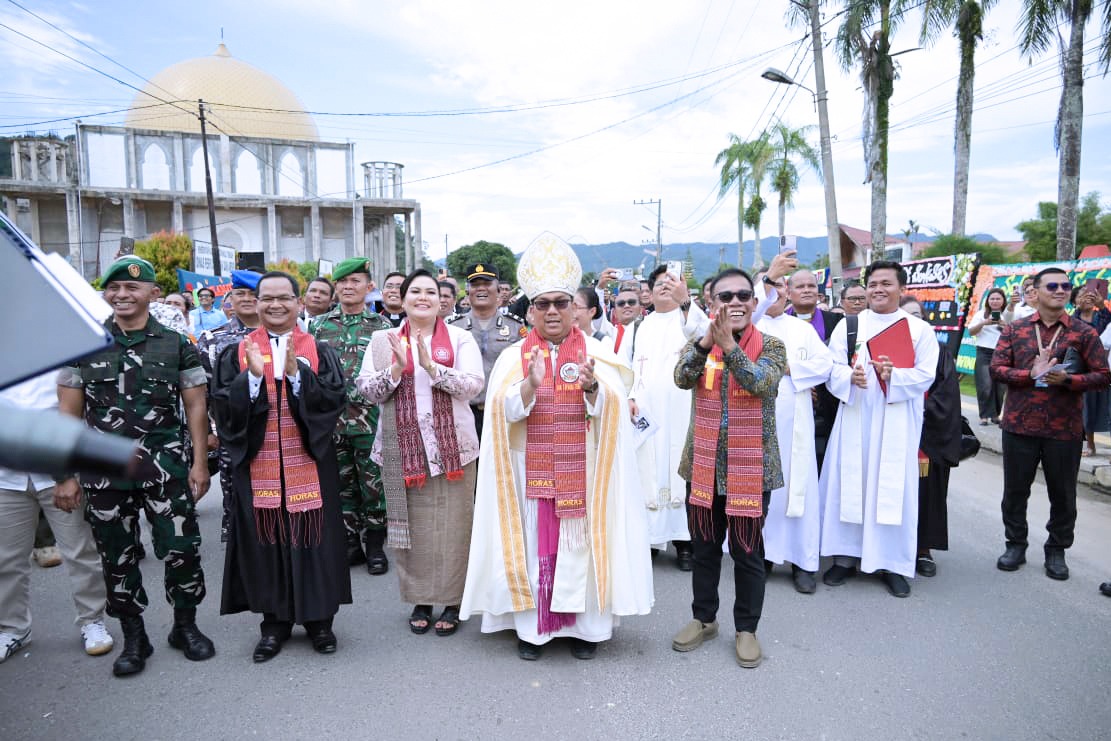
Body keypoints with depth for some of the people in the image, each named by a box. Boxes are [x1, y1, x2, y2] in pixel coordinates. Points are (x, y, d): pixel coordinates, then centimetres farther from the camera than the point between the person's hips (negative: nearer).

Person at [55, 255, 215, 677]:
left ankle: (186, 626, 23)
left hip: (165, 465, -1)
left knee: (181, 549, 1)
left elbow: (195, 407, 2)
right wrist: (66, 476, 0)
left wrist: (199, 462, -5)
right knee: (117, 557, 10)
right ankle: (133, 638, 28)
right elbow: (69, 414, 4)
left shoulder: (177, 345, 1)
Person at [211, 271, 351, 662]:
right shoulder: (237, 354, 6)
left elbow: (335, 398, -8)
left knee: (312, 537, 6)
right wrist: (253, 376, -18)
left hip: (309, 463, -1)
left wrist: (296, 373, -20)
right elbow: (224, 405, -3)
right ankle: (275, 623, 23)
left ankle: (318, 619, 22)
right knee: (266, 538, 7)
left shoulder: (319, 351, 4)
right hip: (259, 464, 1)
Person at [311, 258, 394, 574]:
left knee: (373, 483, 4)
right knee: (342, 484, 11)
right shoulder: (320, 325, 9)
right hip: (331, 418, 3)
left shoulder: (381, 325, 2)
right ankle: (351, 542, 25)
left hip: (370, 418, -3)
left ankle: (375, 545, 19)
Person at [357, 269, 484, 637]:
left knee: (451, 524, 3)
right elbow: (367, 389, 1)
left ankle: (452, 601, 18)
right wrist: (397, 369, -15)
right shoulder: (384, 340, 8)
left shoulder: (460, 338, 2)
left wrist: (431, 366, -20)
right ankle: (420, 600, 23)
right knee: (411, 524, 7)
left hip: (451, 446, -1)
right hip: (402, 448, 2)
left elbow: (472, 385, -9)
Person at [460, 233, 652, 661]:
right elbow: (505, 411, -9)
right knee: (533, 541, 4)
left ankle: (585, 625, 20)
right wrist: (531, 384, -27)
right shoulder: (514, 356, 3)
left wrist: (592, 387, -28)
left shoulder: (595, 353, 2)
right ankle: (531, 625, 19)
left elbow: (612, 410, -8)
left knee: (582, 541, 5)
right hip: (532, 471, 1)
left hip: (582, 471, 0)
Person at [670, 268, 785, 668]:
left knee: (747, 552, 8)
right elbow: (682, 378, -17)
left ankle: (746, 628, 27)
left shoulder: (771, 346, -3)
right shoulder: (699, 343, 3)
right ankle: (704, 618, 34)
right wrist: (707, 340, -33)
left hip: (751, 467, -2)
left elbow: (762, 383, -23)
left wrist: (728, 344, -33)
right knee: (704, 547, 15)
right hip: (704, 464, 2)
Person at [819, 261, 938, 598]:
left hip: (897, 422, -1)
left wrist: (894, 376, -20)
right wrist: (850, 376, -21)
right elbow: (833, 368, 1)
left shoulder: (919, 329, 5)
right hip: (855, 418, 1)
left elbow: (925, 374, -2)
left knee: (893, 488, 2)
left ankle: (892, 563, 13)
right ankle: (845, 556, 15)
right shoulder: (848, 325, 7)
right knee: (848, 484, 3)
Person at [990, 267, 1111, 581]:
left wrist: (1067, 379, -18)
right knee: (1015, 489, 10)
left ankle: (1056, 551, 27)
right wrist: (1032, 374, -18)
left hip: (1064, 428, 0)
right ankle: (1016, 544, 27)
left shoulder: (1084, 332, 1)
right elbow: (997, 368, -3)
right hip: (1019, 424, 0)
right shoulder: (1014, 329, 3)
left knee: (1062, 493, 10)